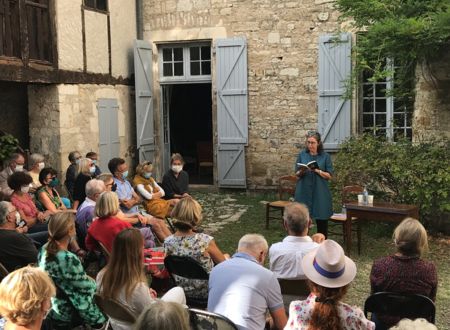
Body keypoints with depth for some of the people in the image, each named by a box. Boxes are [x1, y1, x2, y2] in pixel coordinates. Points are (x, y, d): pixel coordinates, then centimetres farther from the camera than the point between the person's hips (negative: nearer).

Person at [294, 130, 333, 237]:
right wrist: (301, 172, -16)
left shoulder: (325, 156, 0)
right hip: (304, 192, 1)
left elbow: (329, 176, -2)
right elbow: (297, 174, 6)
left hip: (320, 193, -1)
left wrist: (318, 171, -17)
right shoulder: (302, 155, 5)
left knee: (321, 220, 3)